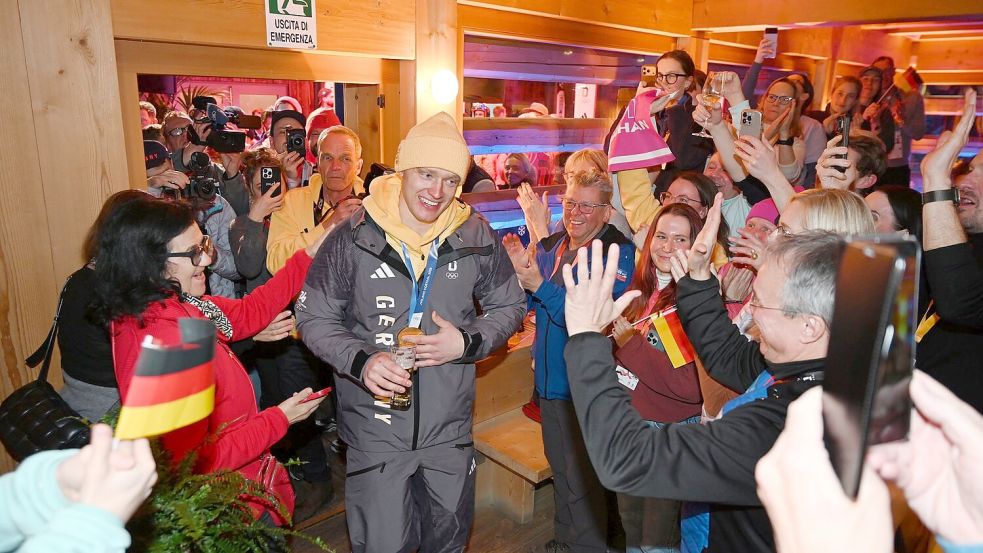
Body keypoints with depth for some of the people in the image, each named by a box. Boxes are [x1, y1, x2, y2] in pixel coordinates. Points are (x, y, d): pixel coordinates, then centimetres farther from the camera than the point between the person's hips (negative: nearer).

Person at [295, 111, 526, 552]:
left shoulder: (476, 237, -5)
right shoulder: (354, 237, -11)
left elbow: (509, 308, 4)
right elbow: (313, 318, -4)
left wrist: (468, 342, -15)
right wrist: (361, 362, -22)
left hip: (451, 428, 3)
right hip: (375, 429, -2)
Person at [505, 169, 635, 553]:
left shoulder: (617, 252, -16)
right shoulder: (550, 245, 3)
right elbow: (527, 305, 7)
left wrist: (540, 285, -32)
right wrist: (519, 272, -11)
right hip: (550, 378, 7)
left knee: (584, 479, 7)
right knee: (560, 469, 23)